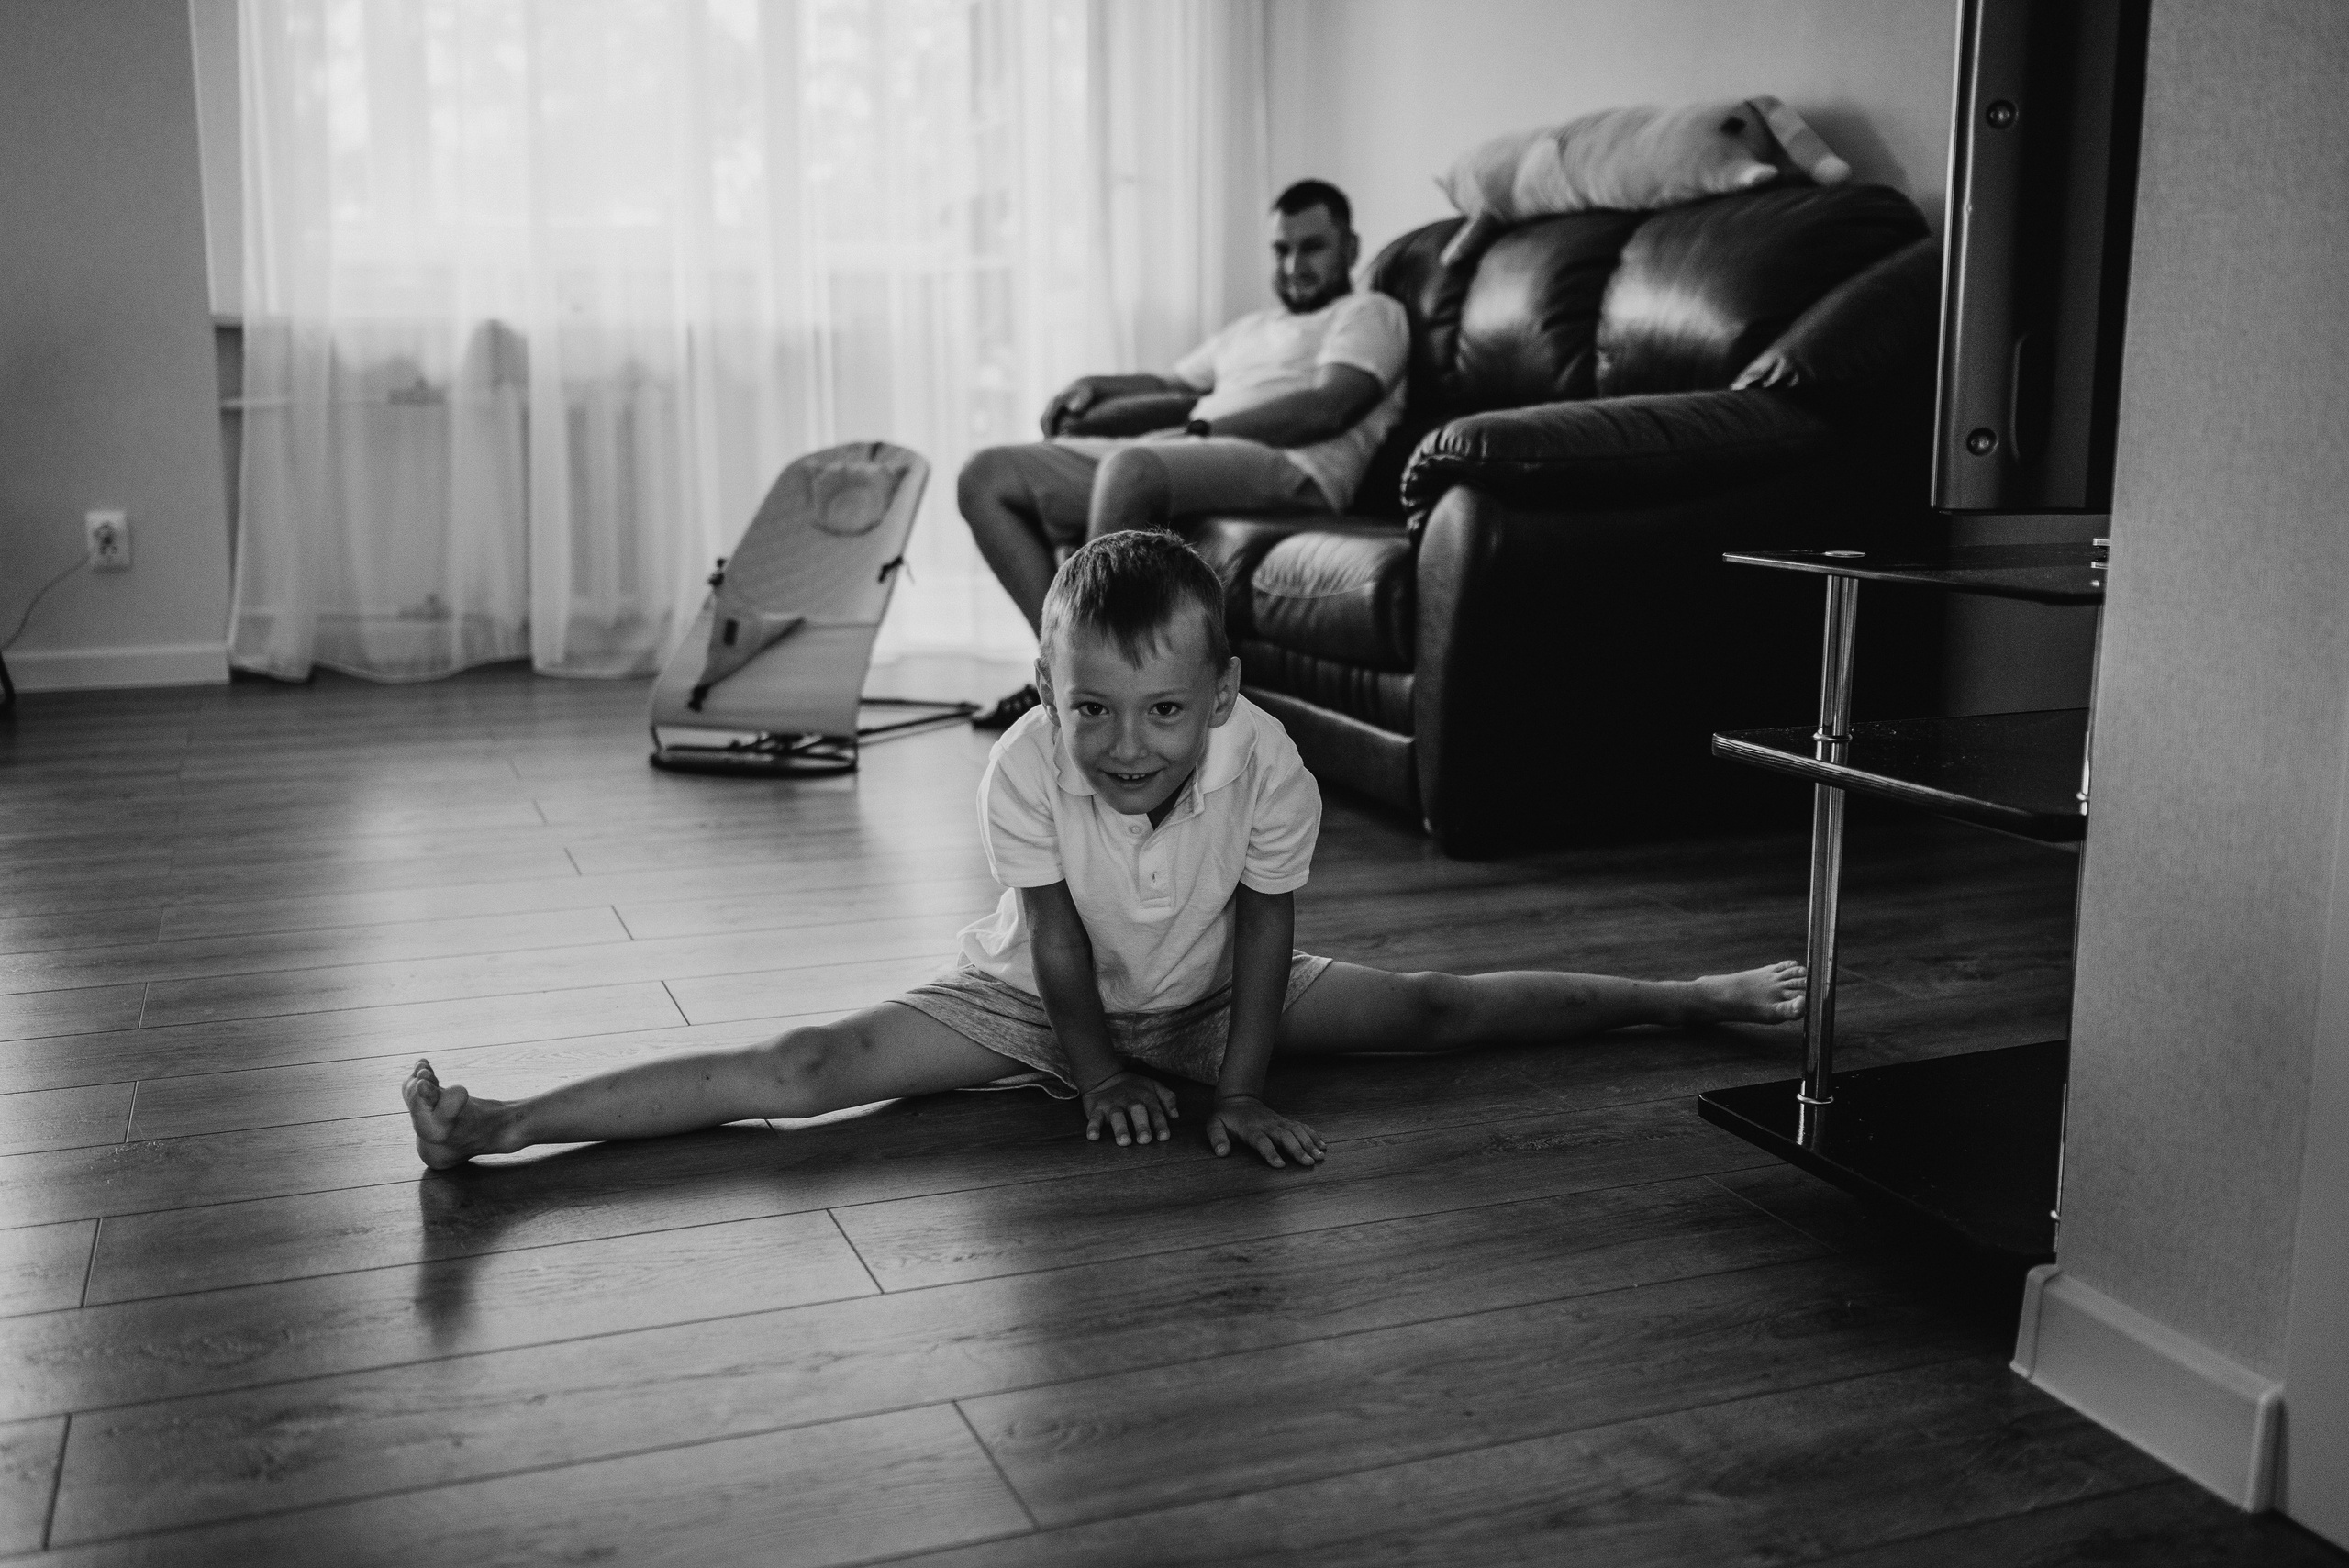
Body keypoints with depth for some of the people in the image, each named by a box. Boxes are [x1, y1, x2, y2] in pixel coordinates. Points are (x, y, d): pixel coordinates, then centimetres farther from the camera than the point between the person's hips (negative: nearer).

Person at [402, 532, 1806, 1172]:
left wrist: (1242, 1091, -15)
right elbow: (1059, 944, -19)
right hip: (1036, 1002, -2)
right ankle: (497, 1127, -26)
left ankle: (1690, 999, 22)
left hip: (1208, 996, 2)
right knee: (811, 1068, -20)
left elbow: (1265, 943, -17)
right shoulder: (1025, 769, -31)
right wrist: (1104, 1075, -12)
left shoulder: (1268, 766, -29)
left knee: (1436, 1011, 2)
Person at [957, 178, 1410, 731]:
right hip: (1179, 459, 8)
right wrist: (1094, 386, 21)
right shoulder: (1253, 328, 36)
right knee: (987, 476, -2)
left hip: (1288, 468, -8)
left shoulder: (1370, 313, 11)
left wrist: (1202, 429, -12)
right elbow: (1172, 384, 43)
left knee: (1130, 469, -40)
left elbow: (1329, 408, -7)